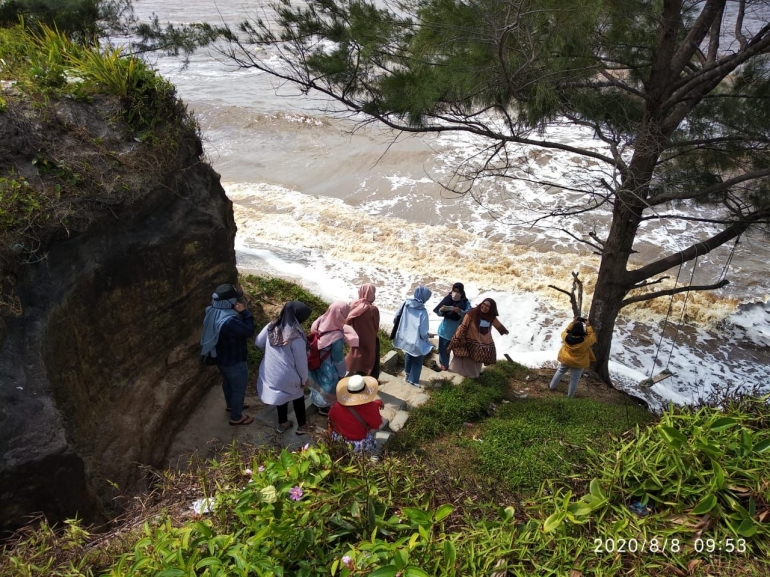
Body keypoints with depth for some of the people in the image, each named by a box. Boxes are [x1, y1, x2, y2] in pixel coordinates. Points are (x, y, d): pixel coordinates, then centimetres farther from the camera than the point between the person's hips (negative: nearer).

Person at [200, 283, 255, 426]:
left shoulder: (212, 312, -10)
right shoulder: (230, 321, -39)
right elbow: (249, 331, -27)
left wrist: (239, 313, -9)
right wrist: (244, 312, -23)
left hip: (220, 357, 9)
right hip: (234, 361, -8)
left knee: (227, 382, 31)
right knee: (239, 388, 14)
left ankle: (230, 405, 55)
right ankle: (236, 417, 33)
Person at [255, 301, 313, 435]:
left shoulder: (271, 327, -11)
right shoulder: (296, 337, -29)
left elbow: (258, 342, 4)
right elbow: (301, 361, -19)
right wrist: (304, 379, -3)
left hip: (271, 373, 5)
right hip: (289, 377, -5)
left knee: (282, 396, 29)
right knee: (298, 398, 22)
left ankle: (282, 424, 47)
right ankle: (302, 426, 39)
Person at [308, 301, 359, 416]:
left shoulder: (321, 321, -19)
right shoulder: (337, 336, -37)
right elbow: (338, 358, -23)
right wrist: (342, 372, -6)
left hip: (316, 363, 7)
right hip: (328, 369, -7)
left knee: (320, 384, 32)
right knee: (328, 388, 22)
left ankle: (318, 402, 56)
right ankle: (324, 407, 46)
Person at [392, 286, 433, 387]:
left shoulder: (405, 304, -12)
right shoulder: (422, 312, -26)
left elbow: (396, 320, -2)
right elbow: (423, 332, -22)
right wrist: (426, 339, -1)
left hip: (405, 338, 5)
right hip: (416, 341, -5)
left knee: (408, 356, 28)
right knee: (417, 361, 18)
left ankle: (408, 375, 44)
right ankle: (413, 380, 28)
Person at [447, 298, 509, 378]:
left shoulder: (491, 317, -4)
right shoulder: (472, 313, -21)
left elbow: (498, 325, 19)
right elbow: (463, 327, -21)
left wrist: (504, 330, 39)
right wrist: (456, 341, -23)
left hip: (485, 345, 5)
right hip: (471, 343, -5)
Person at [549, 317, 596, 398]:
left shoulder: (566, 337, -25)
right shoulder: (585, 341, -33)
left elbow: (565, 331, 0)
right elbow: (593, 338, -12)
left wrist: (572, 323, -4)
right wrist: (588, 327, -14)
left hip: (565, 360, 3)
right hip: (578, 364, -3)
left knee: (560, 372, 29)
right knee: (574, 380, 17)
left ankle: (552, 386, 46)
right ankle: (570, 396, 35)